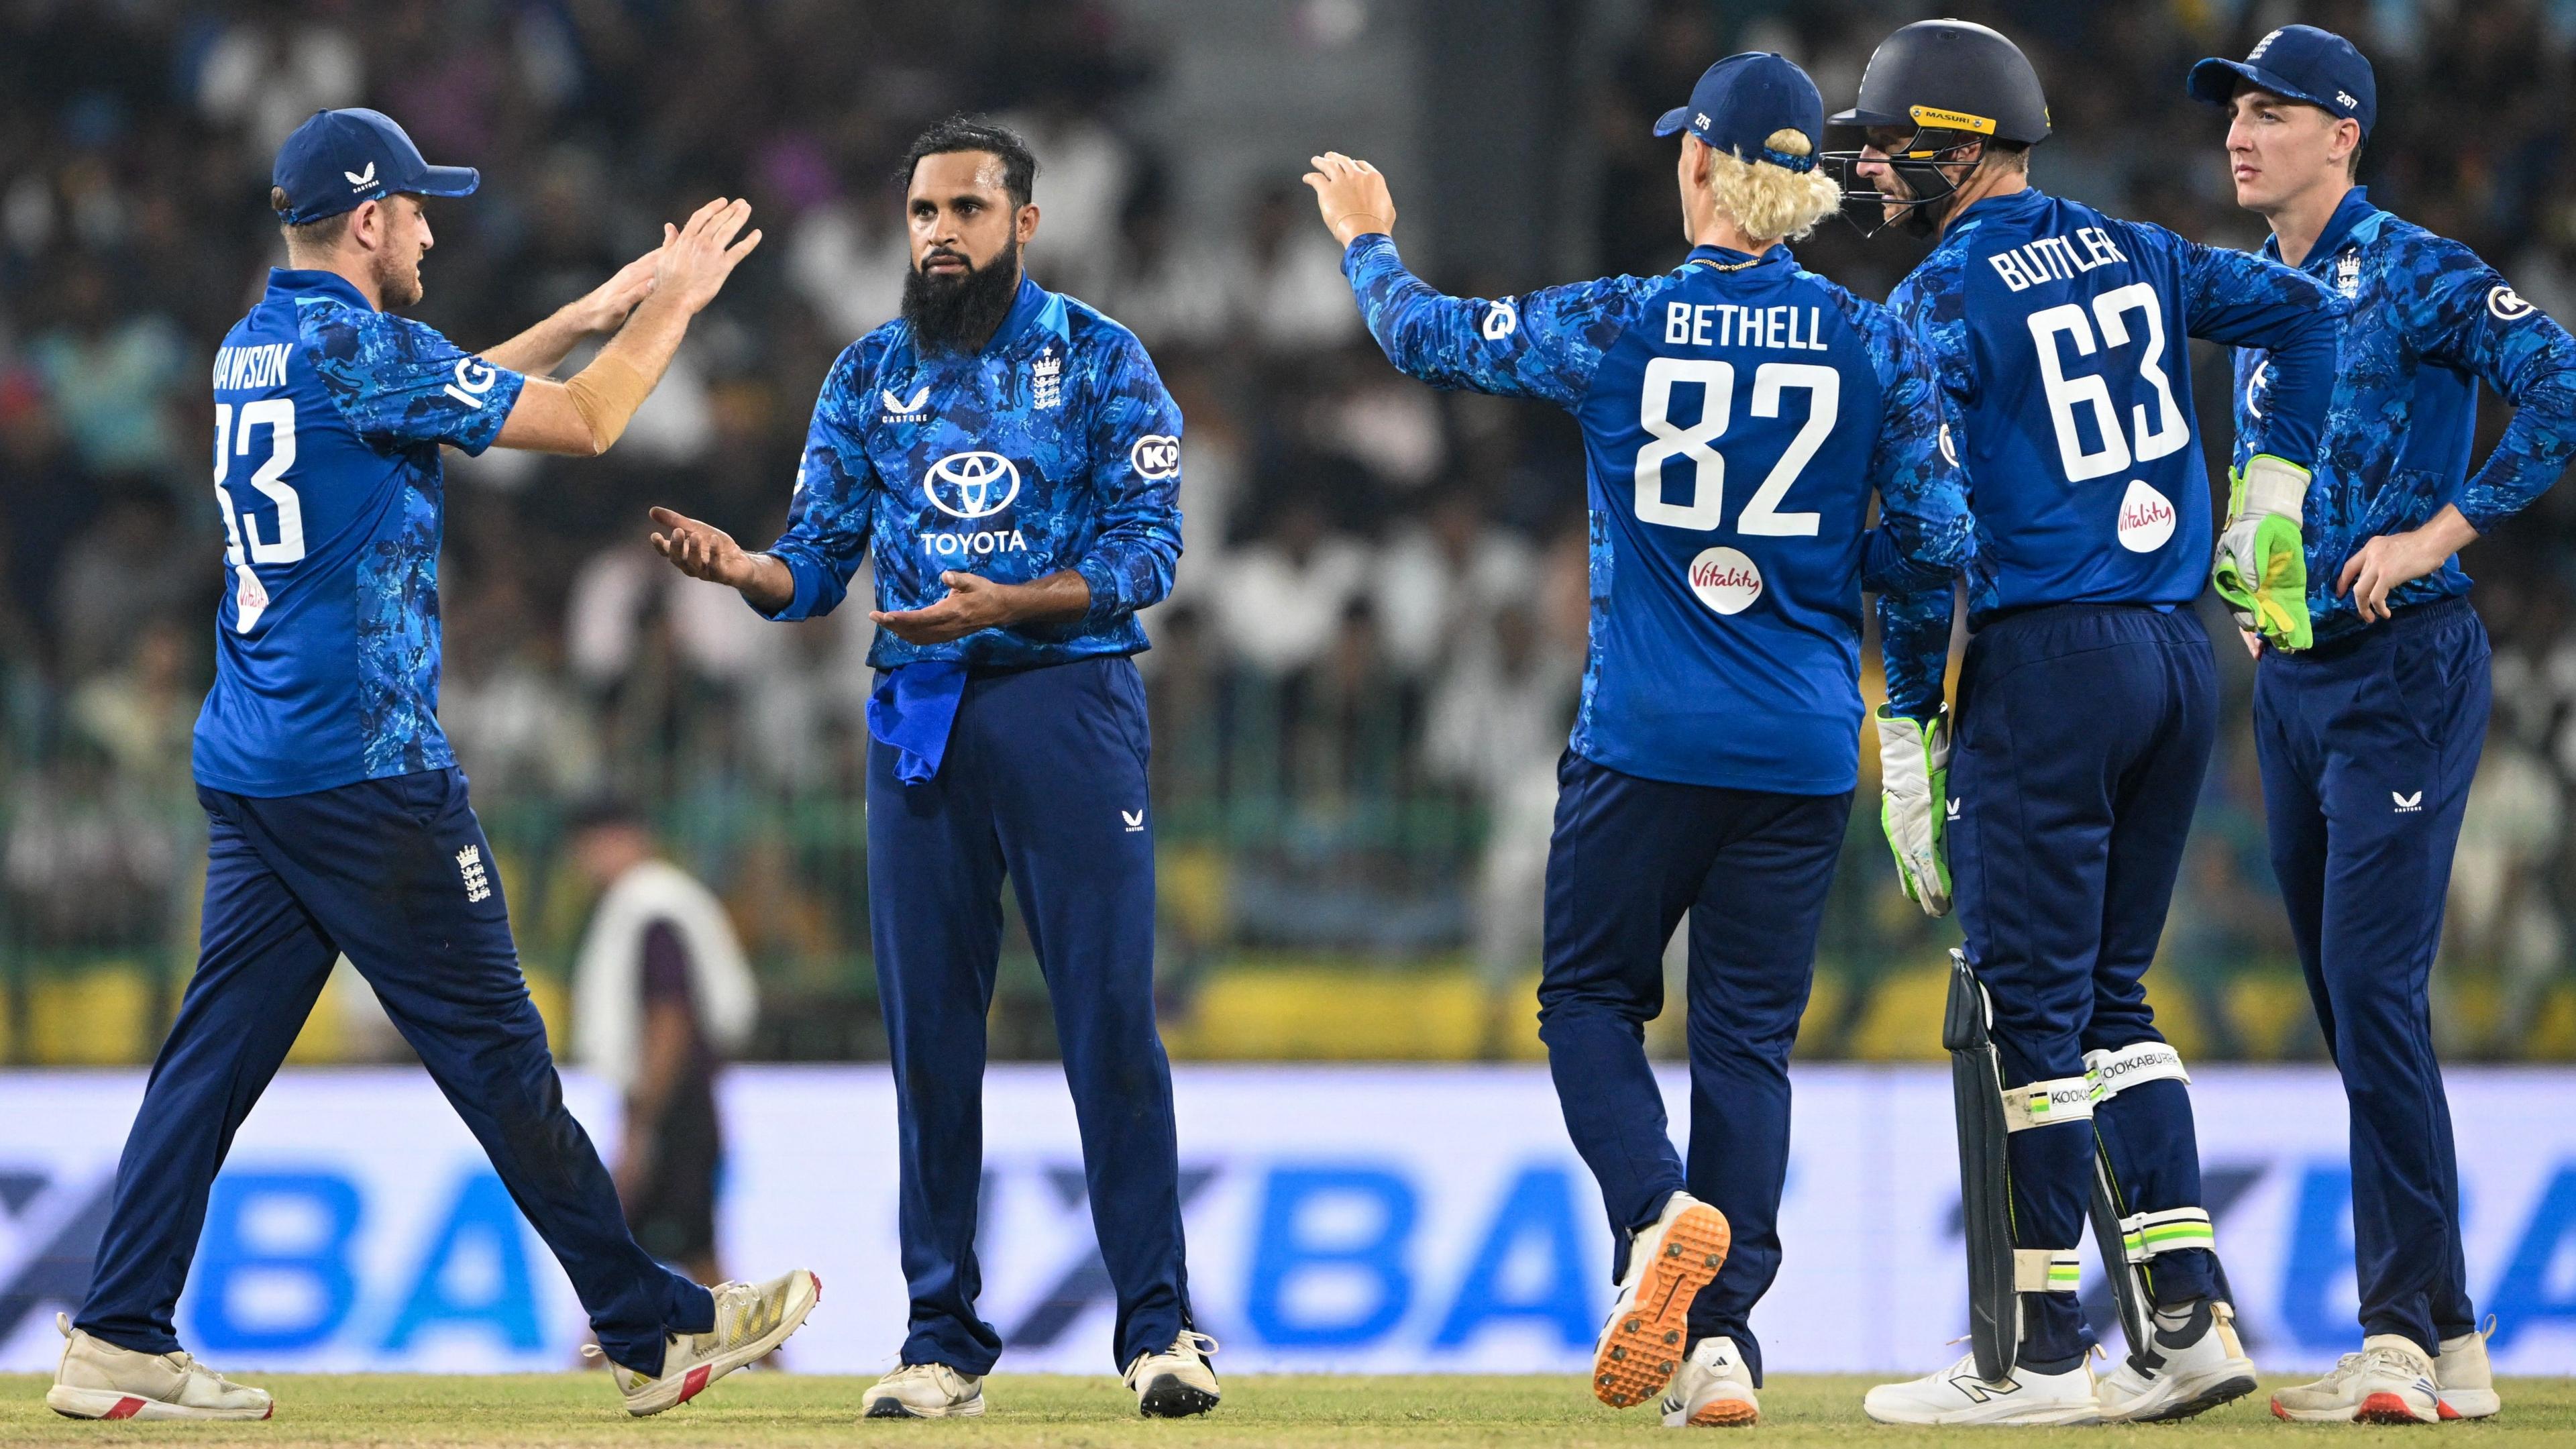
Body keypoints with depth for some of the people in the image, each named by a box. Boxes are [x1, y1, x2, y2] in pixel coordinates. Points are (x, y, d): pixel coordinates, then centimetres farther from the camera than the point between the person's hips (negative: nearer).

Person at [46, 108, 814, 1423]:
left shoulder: (253, 349, 14)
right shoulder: (356, 344, -13)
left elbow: (442, 398, 30)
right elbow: (582, 424, -8)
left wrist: (590, 314, 28)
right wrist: (672, 306, 7)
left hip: (248, 766, 9)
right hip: (363, 770, -9)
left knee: (217, 1052, 6)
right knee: (496, 1053, -2)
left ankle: (117, 1340, 0)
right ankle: (655, 1331, 4)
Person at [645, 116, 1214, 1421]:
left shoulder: (1099, 361, 2)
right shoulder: (869, 376, 12)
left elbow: (1148, 548, -6)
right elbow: (816, 566, 10)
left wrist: (1008, 604, -21)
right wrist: (733, 566, -13)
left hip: (1067, 697, -4)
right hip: (918, 715, 4)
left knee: (1109, 1013, -8)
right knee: (926, 1030, 3)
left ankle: (1159, 1324, -4)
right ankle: (943, 1341, 9)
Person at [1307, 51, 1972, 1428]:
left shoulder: (1616, 327, -5)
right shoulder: (1876, 343, -1)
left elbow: (1427, 333, 9)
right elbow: (1936, 541, -1)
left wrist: (1366, 239, 29)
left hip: (1645, 739, -2)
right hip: (1806, 748, 2)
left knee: (1589, 996, 13)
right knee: (1747, 1032, 8)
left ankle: (1658, 1211, -16)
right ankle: (1722, 1343, 0)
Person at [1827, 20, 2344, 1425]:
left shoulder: (1939, 305, -8)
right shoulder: (2127, 253, 13)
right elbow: (2302, 308, 20)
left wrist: (1908, 731, -7)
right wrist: (2269, 504, 18)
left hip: (2046, 668, -7)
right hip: (2181, 660, 7)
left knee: (2022, 1005, -2)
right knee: (2107, 993, 15)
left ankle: (2036, 1354, -2)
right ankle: (2186, 1319, 8)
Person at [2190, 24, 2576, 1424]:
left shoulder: (2415, 274, -10)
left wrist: (2442, 531, -20)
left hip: (2403, 668, -9)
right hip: (2290, 678, 9)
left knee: (2373, 985, -16)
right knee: (2348, 1003, 8)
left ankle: (2407, 1335, -17)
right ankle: (2444, 1343, 13)